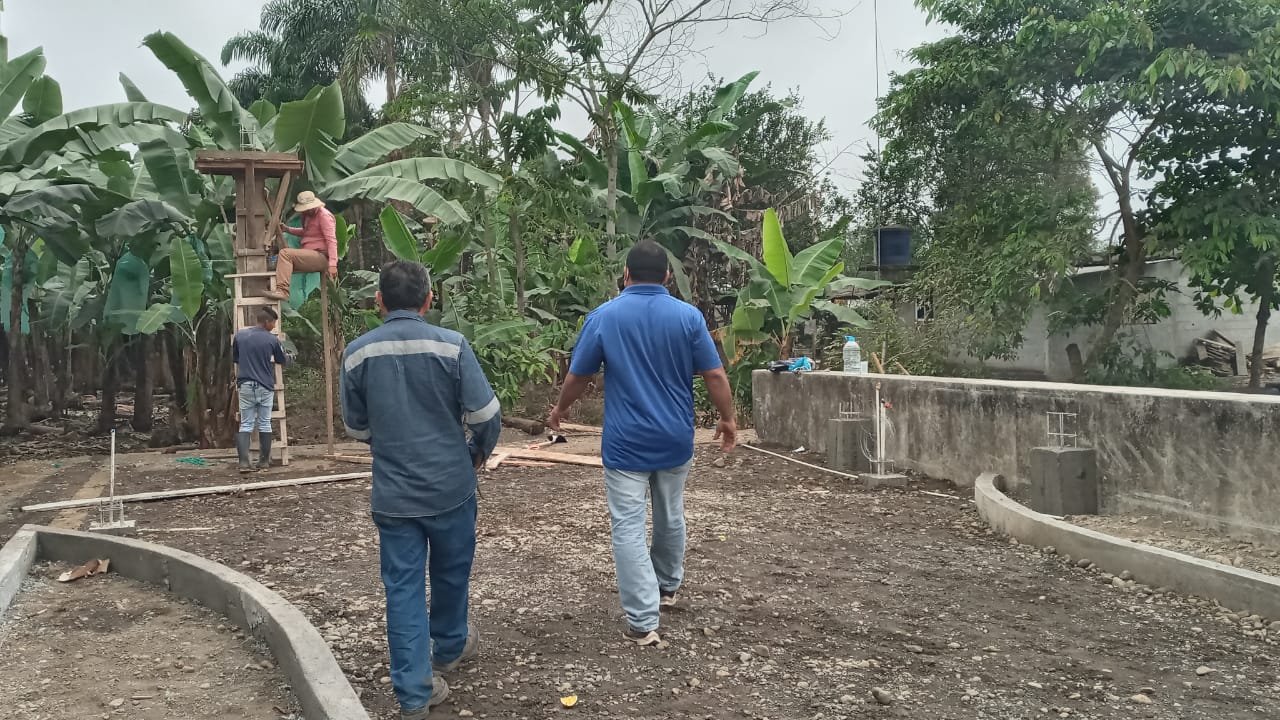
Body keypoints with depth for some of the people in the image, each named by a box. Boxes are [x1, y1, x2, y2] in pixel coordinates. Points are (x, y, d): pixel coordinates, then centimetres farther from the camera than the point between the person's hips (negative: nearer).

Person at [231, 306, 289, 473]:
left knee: (245, 425, 4)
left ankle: (244, 462, -8)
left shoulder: (240, 336, 0)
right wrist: (288, 357, 33)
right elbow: (283, 361, 9)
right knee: (264, 425, 9)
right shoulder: (272, 339, -6)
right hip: (265, 387, -2)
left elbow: (235, 360, 11)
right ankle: (264, 461, 14)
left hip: (246, 386, 2)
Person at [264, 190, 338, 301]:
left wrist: (332, 264, -31)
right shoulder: (308, 215, 18)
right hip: (310, 255, 10)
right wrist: (287, 229, 20)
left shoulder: (324, 216, -11)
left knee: (285, 253, -24)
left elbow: (332, 240, -20)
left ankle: (282, 291, -32)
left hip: (321, 256, -10)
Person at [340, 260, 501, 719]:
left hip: (392, 492, 1)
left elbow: (357, 427, 7)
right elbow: (486, 413, -11)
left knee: (402, 586, 7)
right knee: (451, 572, 20)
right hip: (451, 486, -1)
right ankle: (449, 647, 42)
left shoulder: (358, 353, -4)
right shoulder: (451, 345, -12)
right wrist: (481, 451, 9)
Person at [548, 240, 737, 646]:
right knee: (671, 517, 22)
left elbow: (578, 376, 0)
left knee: (629, 528, -1)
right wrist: (728, 419, 10)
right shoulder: (688, 316, -4)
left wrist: (561, 409, 18)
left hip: (625, 442, -3)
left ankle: (643, 622, -4)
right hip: (675, 439, 3)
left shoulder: (604, 316, -6)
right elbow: (714, 375, -4)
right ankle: (668, 586, 42)